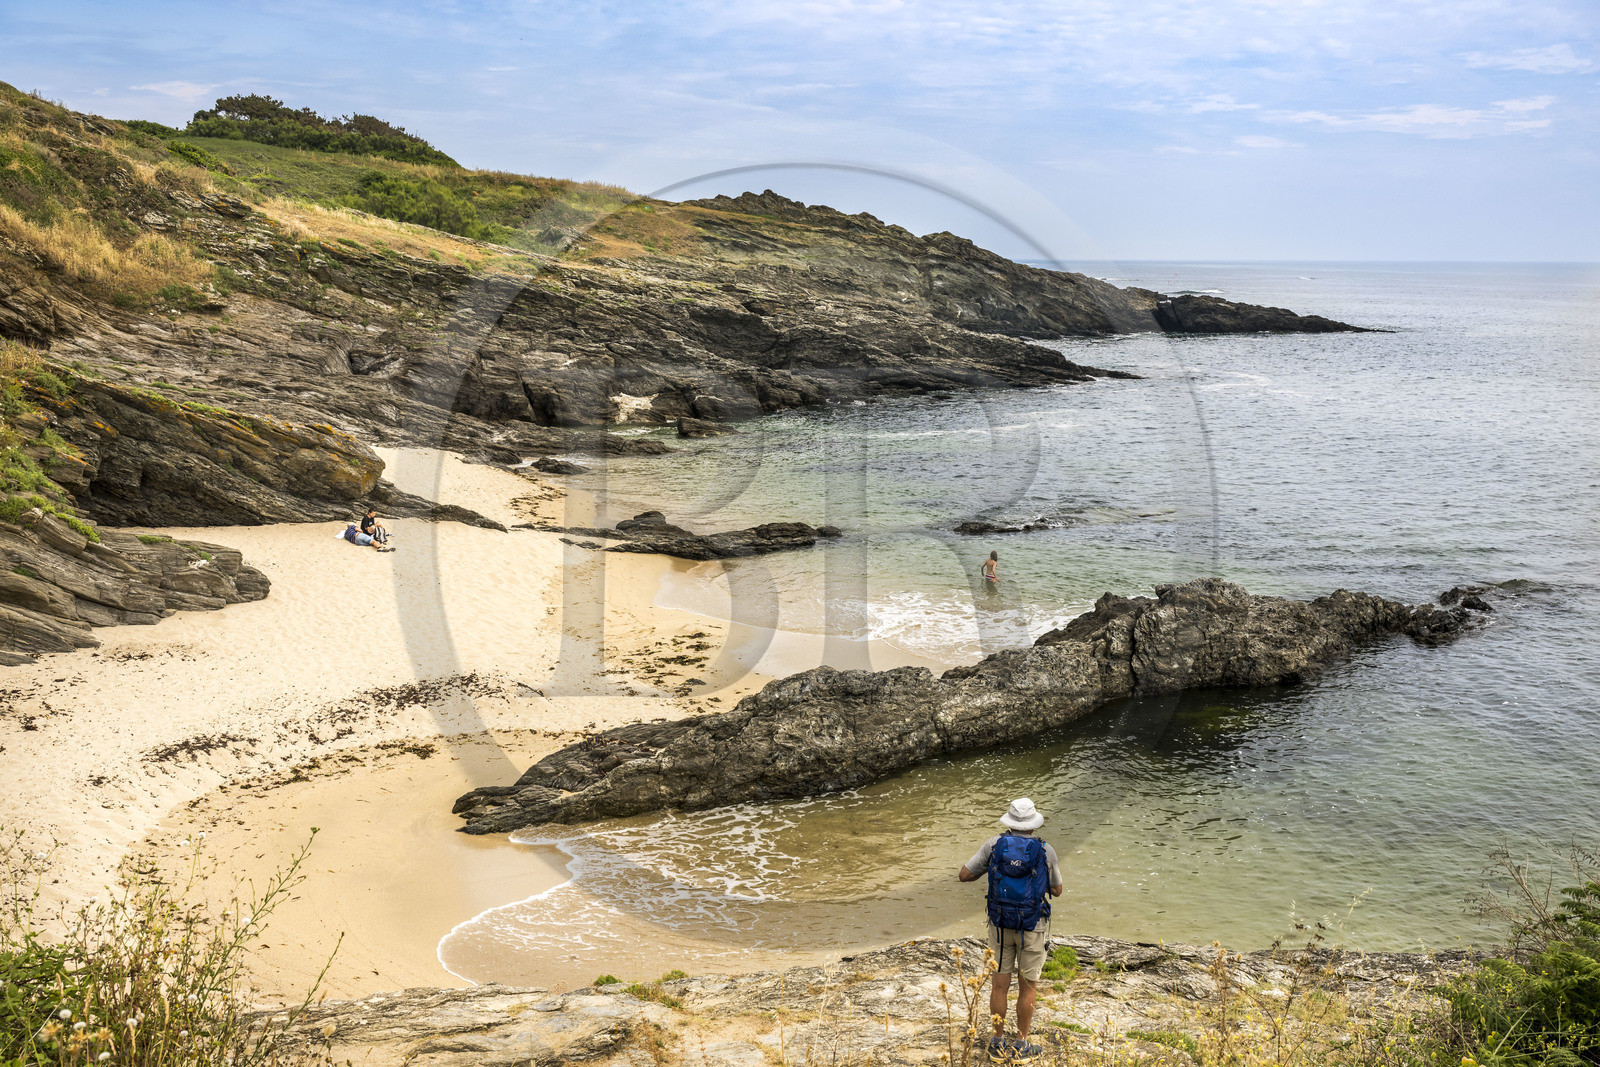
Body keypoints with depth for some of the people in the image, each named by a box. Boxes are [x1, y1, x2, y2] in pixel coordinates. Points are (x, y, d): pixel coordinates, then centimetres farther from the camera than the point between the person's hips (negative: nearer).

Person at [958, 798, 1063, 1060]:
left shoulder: (993, 845, -6)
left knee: (1000, 984, 12)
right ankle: (1021, 1046, 16)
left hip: (1000, 924, 2)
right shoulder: (1046, 851, -10)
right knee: (1028, 987, 10)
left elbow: (963, 875, 0)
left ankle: (998, 1042, 20)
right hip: (1032, 926, -2)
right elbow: (1057, 890, 5)